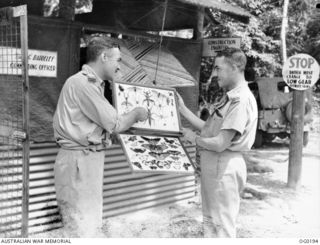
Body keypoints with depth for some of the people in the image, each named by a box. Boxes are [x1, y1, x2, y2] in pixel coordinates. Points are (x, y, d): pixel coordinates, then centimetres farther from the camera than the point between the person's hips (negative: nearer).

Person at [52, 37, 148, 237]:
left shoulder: (92, 83, 15)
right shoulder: (82, 82, -16)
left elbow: (103, 120, 9)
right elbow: (114, 124, -15)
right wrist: (137, 113, 2)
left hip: (90, 159, 10)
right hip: (79, 161, -10)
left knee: (93, 225, 16)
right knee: (83, 229, -4)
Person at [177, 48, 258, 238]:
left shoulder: (241, 100, -21)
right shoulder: (231, 97, 13)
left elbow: (220, 143, -24)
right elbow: (208, 128, 14)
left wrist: (194, 138, -7)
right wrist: (182, 109, 13)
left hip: (223, 166, -10)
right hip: (213, 163, 10)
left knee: (222, 225, 2)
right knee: (210, 220, 20)